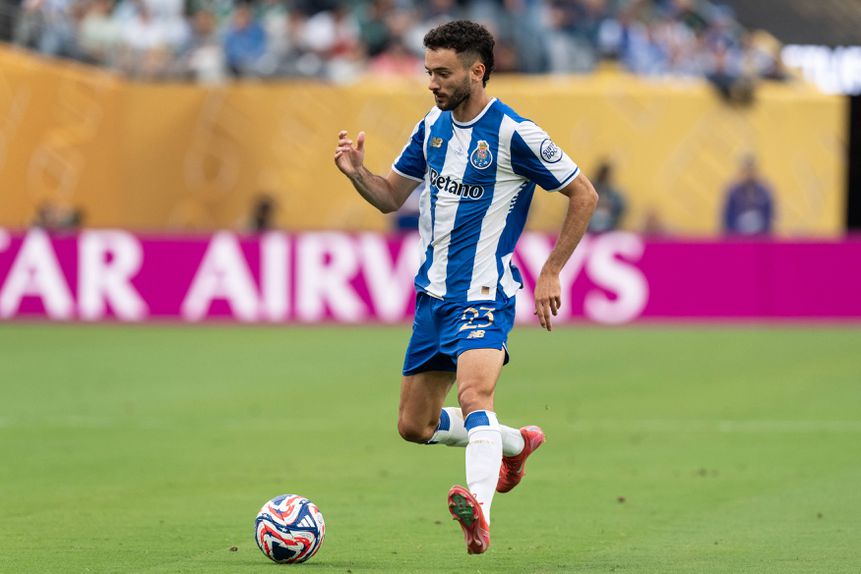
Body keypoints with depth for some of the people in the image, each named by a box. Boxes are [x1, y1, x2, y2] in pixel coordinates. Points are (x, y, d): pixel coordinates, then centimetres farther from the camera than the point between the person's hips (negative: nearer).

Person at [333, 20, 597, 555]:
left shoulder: (513, 133, -13)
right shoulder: (433, 126, 7)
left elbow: (584, 195, -7)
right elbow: (391, 196, 17)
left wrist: (551, 272, -8)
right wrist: (358, 173, -5)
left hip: (483, 295, -8)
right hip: (432, 292, 8)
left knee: (474, 394, -32)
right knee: (415, 425, 13)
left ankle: (480, 514, -50)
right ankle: (515, 442, 38)